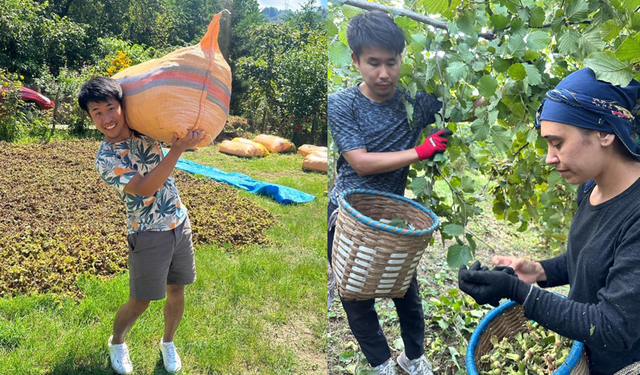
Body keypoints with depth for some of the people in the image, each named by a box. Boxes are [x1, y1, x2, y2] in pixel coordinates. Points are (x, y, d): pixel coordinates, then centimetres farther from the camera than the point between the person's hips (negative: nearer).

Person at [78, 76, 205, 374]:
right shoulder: (106, 158, -16)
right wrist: (178, 149, -33)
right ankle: (117, 342, 39)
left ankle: (167, 342, 40)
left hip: (180, 224, 5)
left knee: (176, 291, 15)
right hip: (149, 236, -5)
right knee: (140, 302, 8)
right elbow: (145, 187, -27)